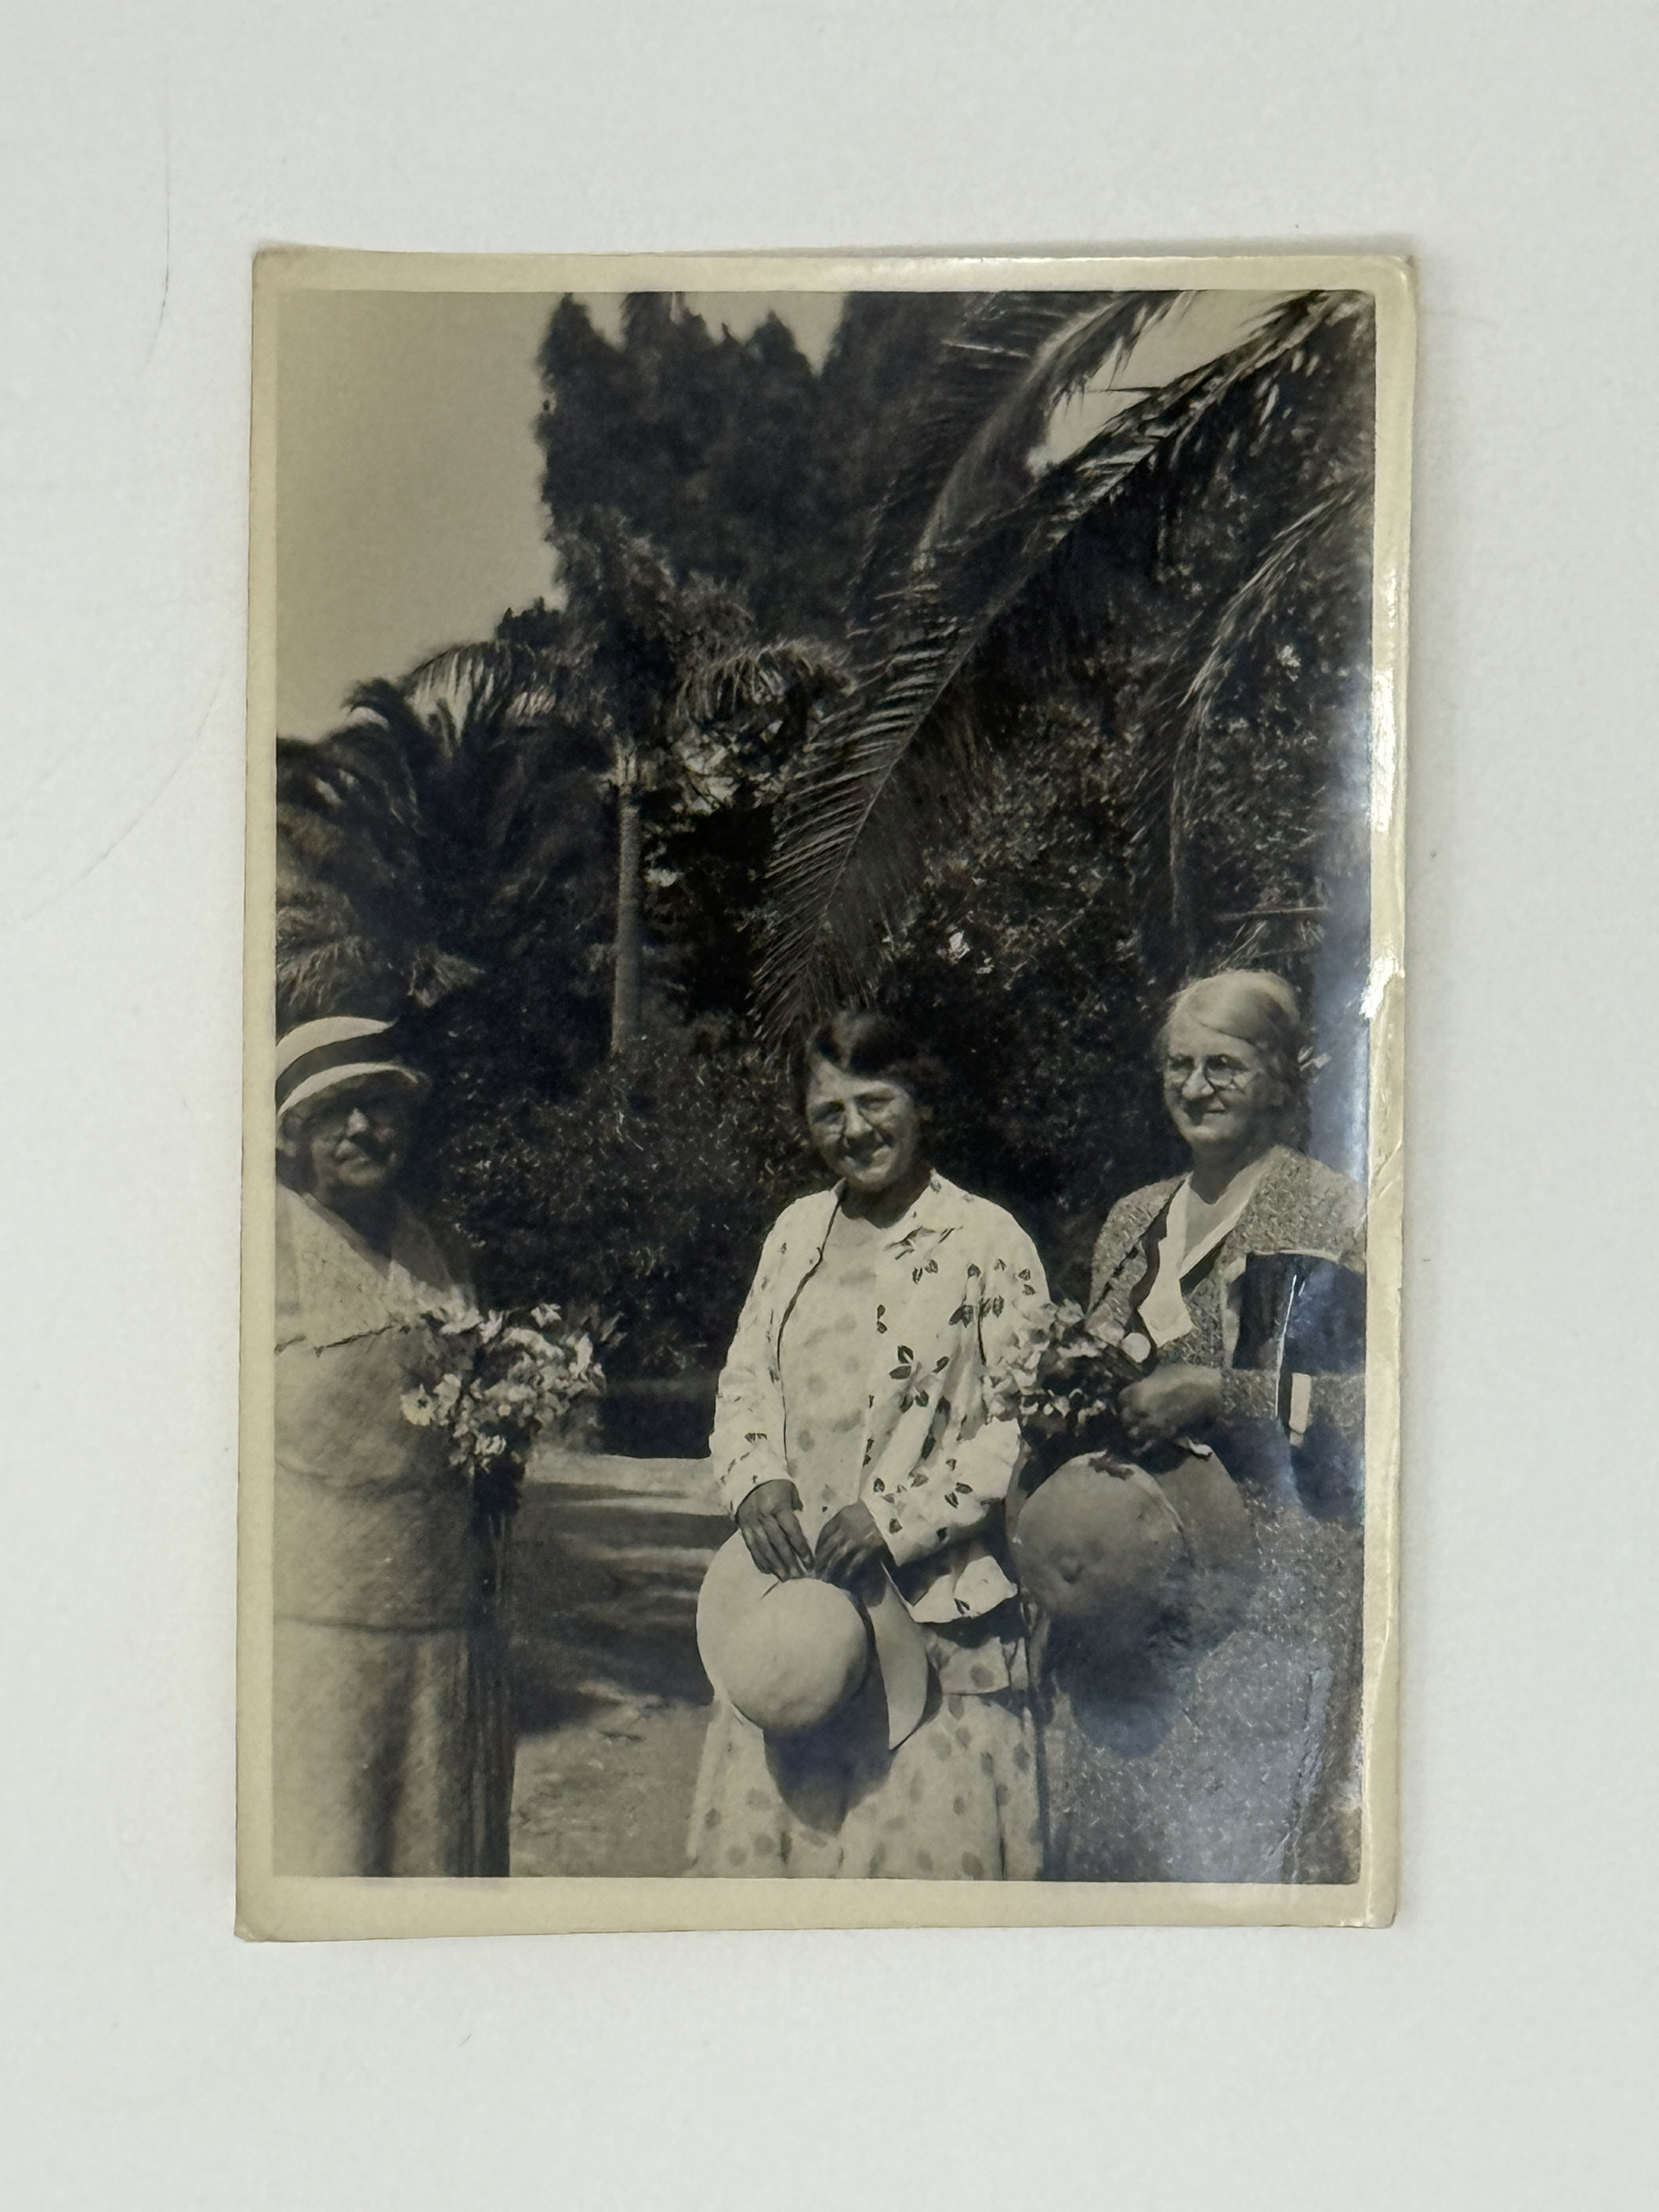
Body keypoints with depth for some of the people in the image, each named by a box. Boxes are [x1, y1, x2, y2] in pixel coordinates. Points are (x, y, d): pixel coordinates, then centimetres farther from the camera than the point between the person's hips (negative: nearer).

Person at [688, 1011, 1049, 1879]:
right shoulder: (796, 1231, 14)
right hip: (790, 1588, 5)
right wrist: (756, 1480, -5)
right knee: (764, 1826, 7)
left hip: (932, 1607, -5)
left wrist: (894, 1520, -15)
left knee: (927, 1831, -4)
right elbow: (744, 1375, 15)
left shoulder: (988, 1242, -3)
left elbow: (1024, 1423, -8)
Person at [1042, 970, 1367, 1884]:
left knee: (1243, 1826, -6)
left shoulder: (1331, 1217, -4)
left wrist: (1217, 1393, -17)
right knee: (1107, 1823, 7)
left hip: (1267, 1577, -6)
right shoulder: (1133, 1220, 16)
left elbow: (1377, 1398, -12)